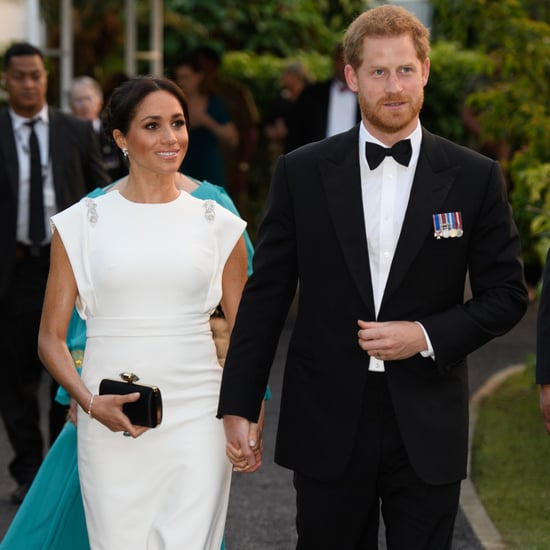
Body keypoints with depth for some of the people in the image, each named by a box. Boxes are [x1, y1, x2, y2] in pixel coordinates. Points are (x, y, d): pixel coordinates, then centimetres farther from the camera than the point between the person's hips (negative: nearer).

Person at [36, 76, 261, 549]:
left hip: (197, 419, 1)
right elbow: (51, 337, 4)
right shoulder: (83, 222, 3)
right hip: (111, 425, 0)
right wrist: (90, 403, -12)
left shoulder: (217, 223, 6)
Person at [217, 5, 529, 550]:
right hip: (327, 425, 0)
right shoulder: (301, 172, 1)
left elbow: (507, 294, 4)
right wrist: (238, 407, 0)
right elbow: (265, 294, 3)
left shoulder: (474, 178, 0)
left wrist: (427, 336, -11)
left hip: (427, 428, 0)